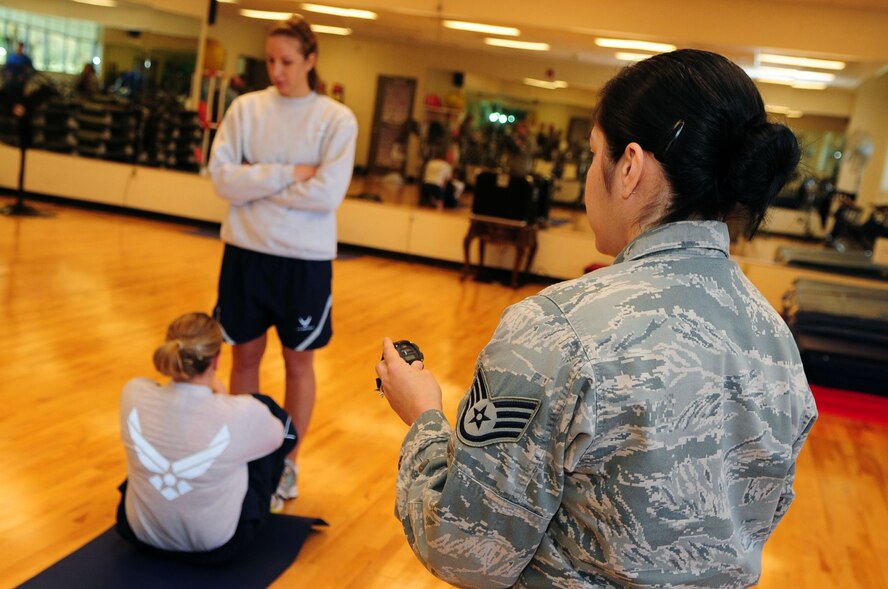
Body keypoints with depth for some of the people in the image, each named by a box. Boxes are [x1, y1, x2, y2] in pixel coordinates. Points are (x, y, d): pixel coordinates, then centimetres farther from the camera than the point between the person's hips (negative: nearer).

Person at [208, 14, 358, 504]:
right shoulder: (245, 108, 0)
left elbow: (327, 194, -17)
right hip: (246, 251, 2)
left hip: (305, 259, -2)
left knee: (299, 362, 10)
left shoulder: (338, 120, -6)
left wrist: (255, 182, -12)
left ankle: (287, 462, 25)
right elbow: (222, 178, -9)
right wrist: (288, 174, -16)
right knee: (245, 355, 13)